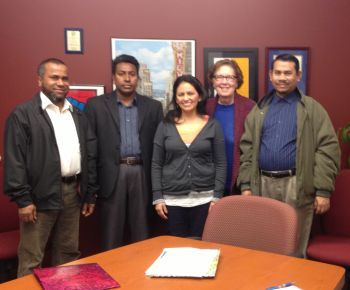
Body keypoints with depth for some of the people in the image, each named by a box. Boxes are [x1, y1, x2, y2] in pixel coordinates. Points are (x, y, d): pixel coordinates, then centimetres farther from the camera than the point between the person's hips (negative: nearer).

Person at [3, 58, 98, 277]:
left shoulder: (77, 115, 13)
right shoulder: (23, 114, -5)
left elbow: (90, 155, 13)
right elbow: (14, 160, -10)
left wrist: (90, 193, 11)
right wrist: (22, 199, -14)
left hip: (72, 192, 6)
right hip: (41, 194, -5)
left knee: (69, 255, 15)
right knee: (31, 260, 2)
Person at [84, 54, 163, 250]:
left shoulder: (153, 106, 8)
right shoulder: (96, 105, 3)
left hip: (142, 174, 2)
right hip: (112, 175, -1)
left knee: (141, 235, 9)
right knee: (111, 236, 6)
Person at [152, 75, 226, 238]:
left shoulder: (212, 126, 1)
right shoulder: (165, 126, 3)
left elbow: (220, 164, 2)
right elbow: (156, 164, 4)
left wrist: (217, 197, -5)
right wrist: (157, 197, -2)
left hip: (204, 198, 0)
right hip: (172, 199, 1)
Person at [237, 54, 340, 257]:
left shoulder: (312, 109, 2)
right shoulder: (260, 109, 12)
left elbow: (328, 149, -5)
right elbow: (248, 149, 10)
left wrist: (323, 190, -11)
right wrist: (246, 185, 2)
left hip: (296, 186, -3)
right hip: (263, 185, 3)